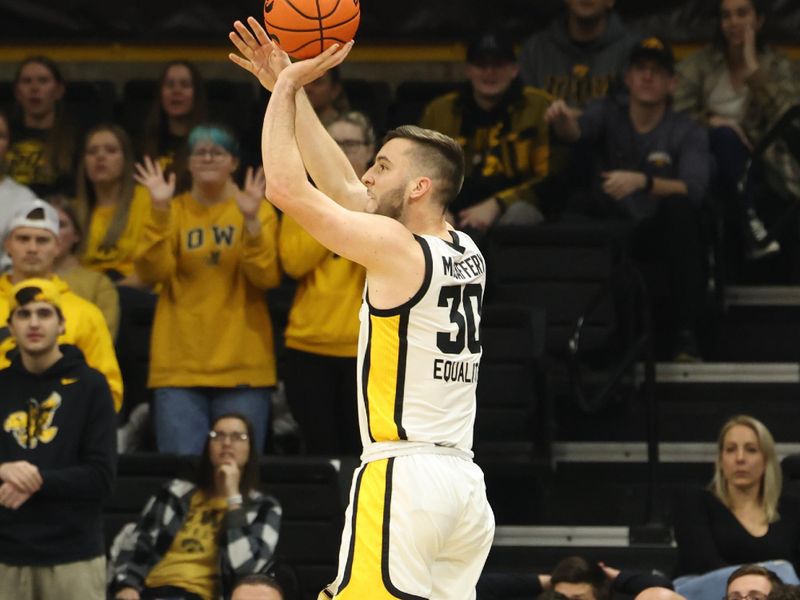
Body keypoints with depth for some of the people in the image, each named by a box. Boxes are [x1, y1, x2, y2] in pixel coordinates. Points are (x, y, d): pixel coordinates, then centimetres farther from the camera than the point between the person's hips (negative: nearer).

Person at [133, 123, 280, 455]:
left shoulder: (259, 210, 6)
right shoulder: (173, 211, 8)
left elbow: (267, 278, -7)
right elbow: (151, 272, -6)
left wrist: (251, 222, -19)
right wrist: (159, 213, -15)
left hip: (242, 364, -1)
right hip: (180, 363, 1)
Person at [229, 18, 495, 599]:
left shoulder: (397, 247, -11)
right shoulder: (467, 254, 12)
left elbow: (287, 187, -11)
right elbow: (344, 189, 21)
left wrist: (287, 86, 1)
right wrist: (290, 89, 22)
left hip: (403, 477, -9)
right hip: (463, 479, 9)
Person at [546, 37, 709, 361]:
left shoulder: (687, 133, -2)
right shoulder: (609, 113, 5)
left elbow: (694, 190, -18)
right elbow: (577, 130, -18)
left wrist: (642, 181, -35)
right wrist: (562, 120, -43)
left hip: (659, 236, -1)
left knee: (678, 205, -33)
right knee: (579, 199, -28)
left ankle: (683, 332, -31)